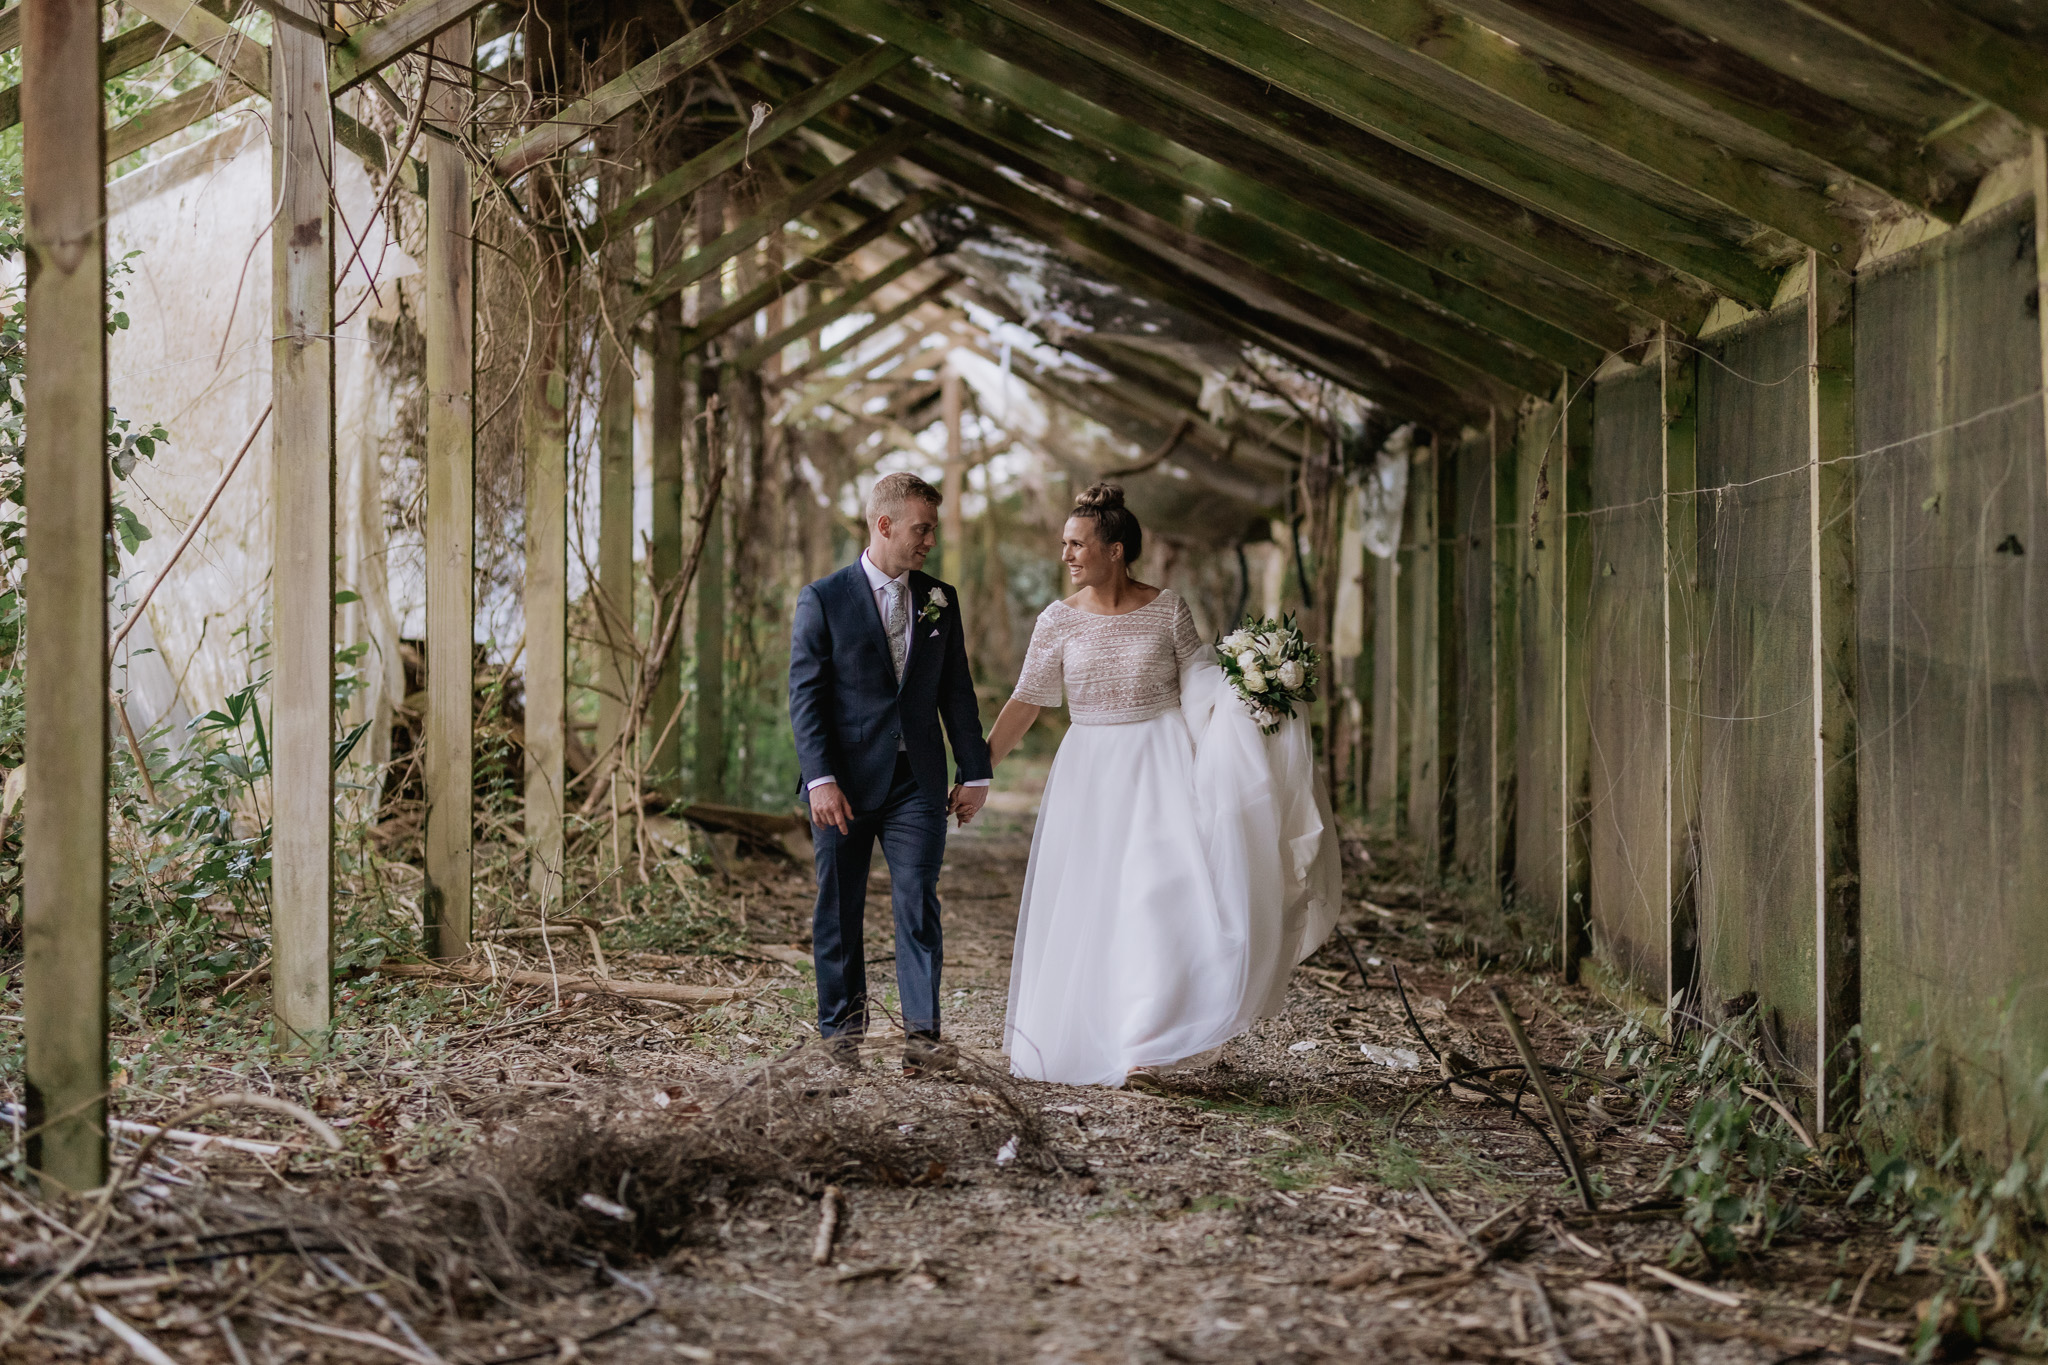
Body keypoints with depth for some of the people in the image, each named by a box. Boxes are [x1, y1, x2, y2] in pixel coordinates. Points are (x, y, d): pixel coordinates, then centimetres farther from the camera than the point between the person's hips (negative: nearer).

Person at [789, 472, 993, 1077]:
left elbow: (956, 692, 12)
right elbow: (805, 696, -6)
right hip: (845, 782, -2)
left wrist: (975, 773, 9)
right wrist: (821, 779, -14)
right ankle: (841, 1033, 19)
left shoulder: (940, 599, 9)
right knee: (839, 912, 7)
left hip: (917, 783, 2)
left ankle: (921, 1033, -4)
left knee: (917, 906, -5)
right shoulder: (823, 598, -3)